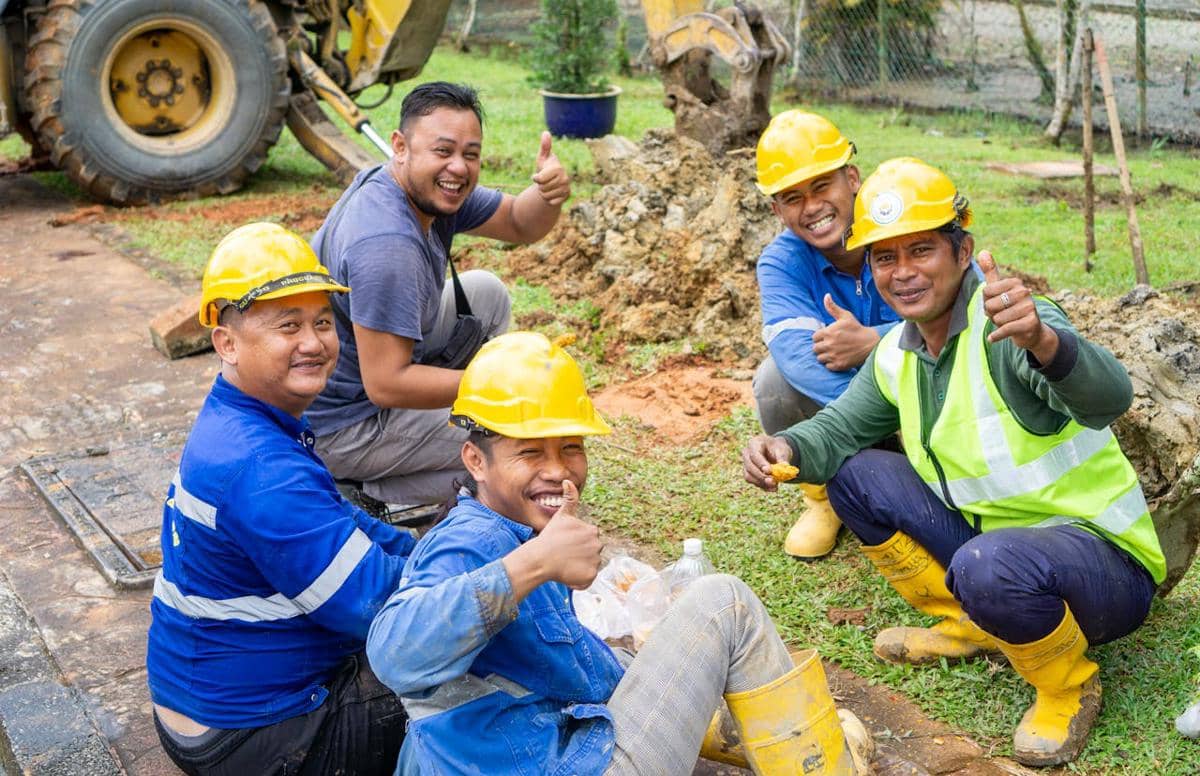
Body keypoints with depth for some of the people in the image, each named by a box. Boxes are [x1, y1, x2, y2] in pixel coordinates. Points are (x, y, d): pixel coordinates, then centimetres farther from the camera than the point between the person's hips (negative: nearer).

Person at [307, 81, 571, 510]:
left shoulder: (434, 190, -4)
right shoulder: (387, 244, -32)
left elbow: (520, 224, 6)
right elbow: (386, 385, -32)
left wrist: (550, 192, -18)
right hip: (340, 428, -9)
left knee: (487, 293, 15)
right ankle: (375, 496, -3)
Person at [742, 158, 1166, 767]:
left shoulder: (1004, 325, -23)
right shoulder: (896, 353, 3)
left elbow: (1108, 399, -40)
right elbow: (842, 426, 12)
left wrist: (1043, 342, -63)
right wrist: (787, 448, -13)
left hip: (1104, 564, -7)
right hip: (991, 535, 8)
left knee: (987, 565, -39)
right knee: (855, 474, 1)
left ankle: (1069, 687, -5)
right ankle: (971, 626, 11)